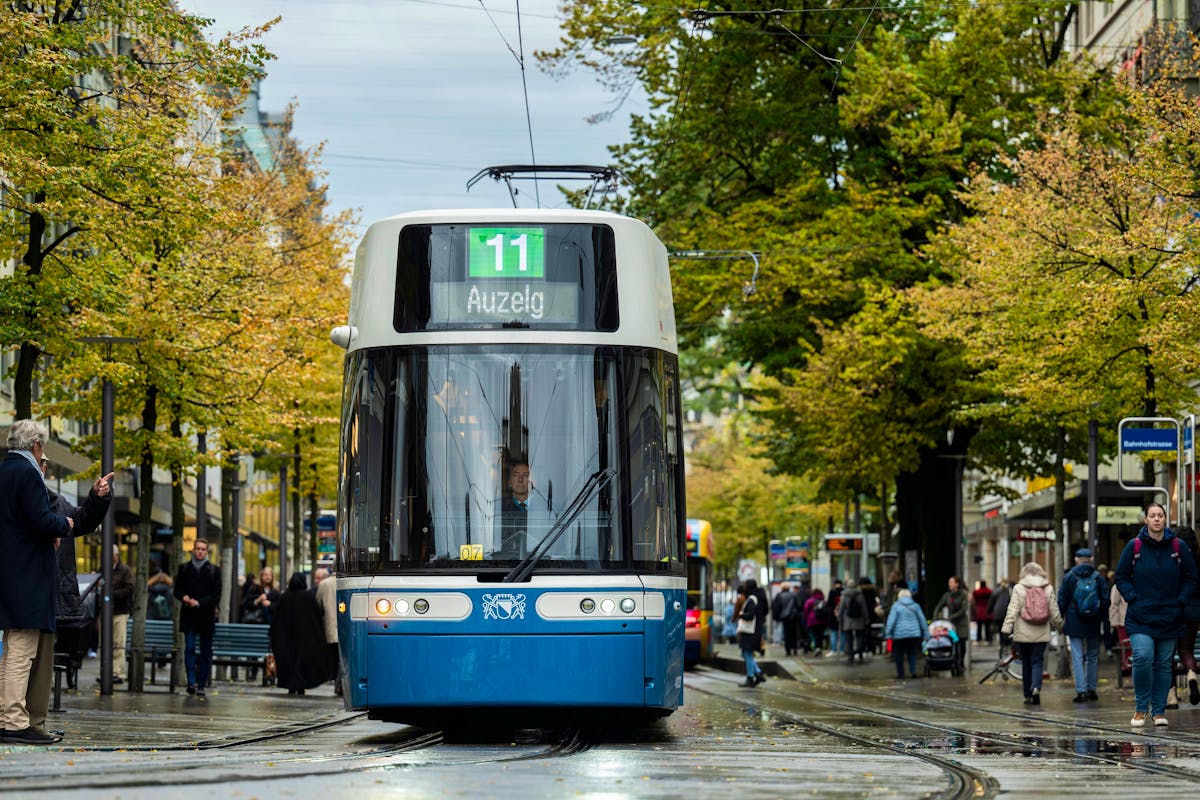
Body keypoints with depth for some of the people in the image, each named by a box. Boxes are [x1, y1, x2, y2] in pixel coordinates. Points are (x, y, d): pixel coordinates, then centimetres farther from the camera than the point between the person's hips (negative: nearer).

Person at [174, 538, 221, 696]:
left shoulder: (214, 570, 5)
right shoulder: (184, 568, 10)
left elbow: (216, 595, -1)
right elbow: (177, 590, 10)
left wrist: (199, 602, -13)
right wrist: (184, 597, -12)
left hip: (206, 616, 0)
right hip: (188, 616, 0)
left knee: (206, 652, 3)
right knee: (189, 649, -10)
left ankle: (201, 685, 7)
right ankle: (191, 682, -14)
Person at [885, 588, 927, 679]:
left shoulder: (896, 605, -4)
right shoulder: (915, 606, 5)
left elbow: (891, 620, -11)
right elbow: (922, 620, 8)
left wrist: (888, 633, -10)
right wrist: (926, 633, 15)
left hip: (900, 634, -3)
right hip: (914, 633, 3)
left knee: (899, 654, 9)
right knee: (912, 653, 14)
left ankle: (901, 674, 12)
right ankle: (913, 671, -5)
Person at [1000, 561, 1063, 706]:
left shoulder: (1018, 588, -3)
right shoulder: (1048, 588, 2)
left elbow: (1013, 610, -8)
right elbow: (1054, 611, 6)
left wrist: (1007, 628, -8)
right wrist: (1060, 626, 19)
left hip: (1023, 634, -1)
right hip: (1041, 634, 1)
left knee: (1026, 663, 9)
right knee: (1037, 661, 3)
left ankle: (1028, 695, 14)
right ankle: (1036, 687, -22)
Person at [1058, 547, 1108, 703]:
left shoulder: (1069, 577, -3)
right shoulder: (1098, 578, 1)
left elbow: (1062, 601, 0)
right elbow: (1105, 601, 3)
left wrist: (1060, 619, 9)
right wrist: (1103, 617, 13)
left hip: (1074, 624, -2)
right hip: (1094, 625, 2)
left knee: (1077, 657, -2)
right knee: (1092, 656, 13)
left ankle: (1081, 691, -9)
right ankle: (1091, 689, 16)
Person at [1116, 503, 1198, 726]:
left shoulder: (1178, 547, 3)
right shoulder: (1134, 546, 0)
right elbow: (1121, 577, 7)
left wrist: (1180, 601, -2)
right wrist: (1132, 598, -6)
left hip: (1169, 617, 2)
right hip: (1140, 617, -2)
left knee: (1163, 664, 6)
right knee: (1142, 657, -18)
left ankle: (1159, 710, 16)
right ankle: (1141, 708, -3)